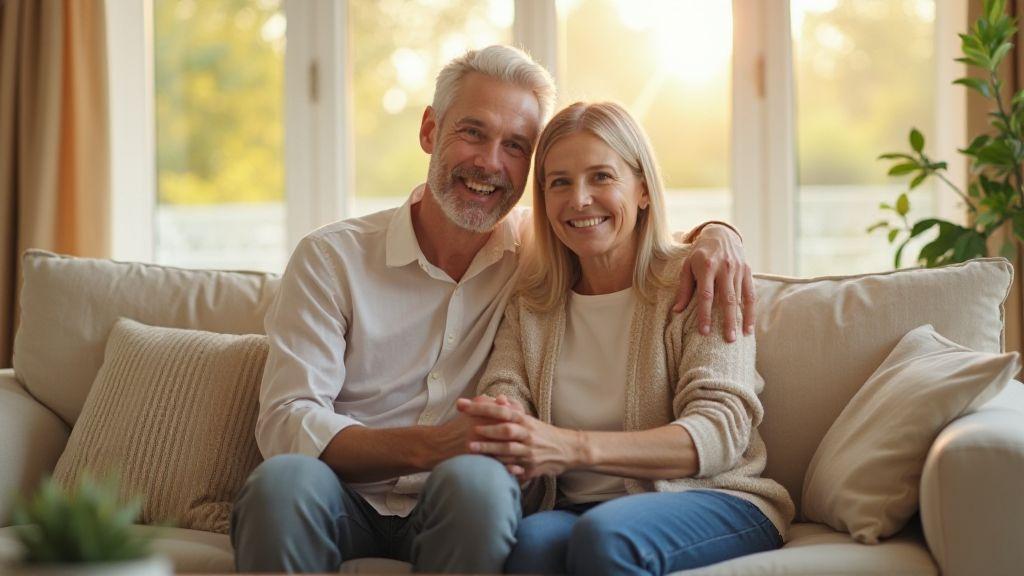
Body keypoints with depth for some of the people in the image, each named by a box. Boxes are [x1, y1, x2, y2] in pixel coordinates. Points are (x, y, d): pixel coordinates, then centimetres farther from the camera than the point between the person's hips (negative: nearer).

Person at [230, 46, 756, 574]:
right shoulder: (332, 257, 1)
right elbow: (284, 425, -8)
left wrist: (715, 235, -3)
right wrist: (425, 446, -24)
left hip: (456, 511, 1)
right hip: (350, 503, -1)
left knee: (476, 479, -34)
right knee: (284, 478, -35)